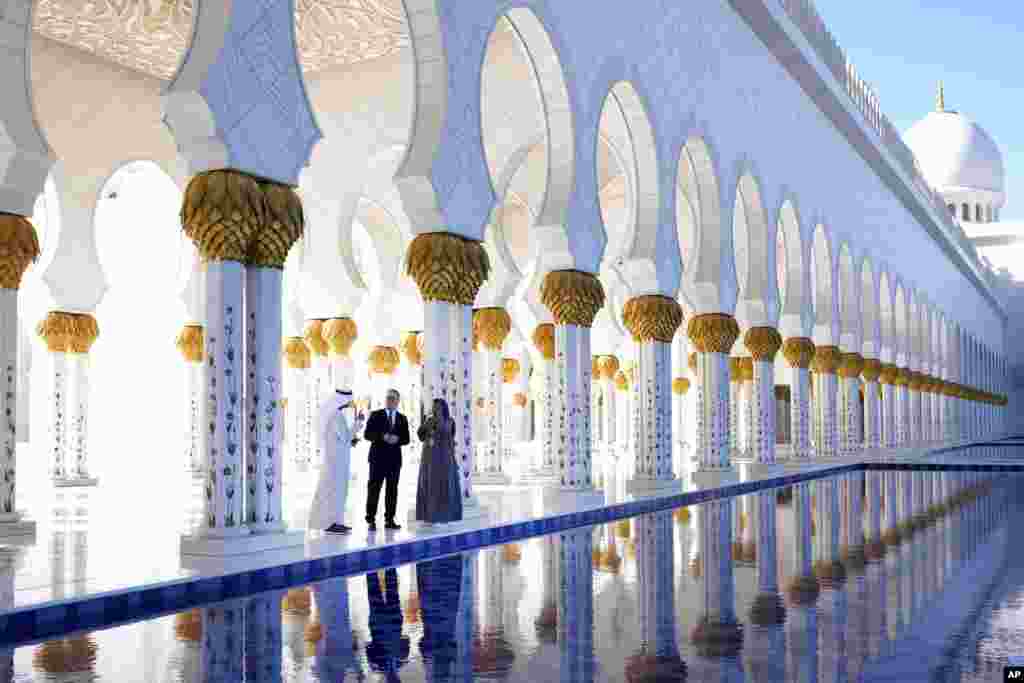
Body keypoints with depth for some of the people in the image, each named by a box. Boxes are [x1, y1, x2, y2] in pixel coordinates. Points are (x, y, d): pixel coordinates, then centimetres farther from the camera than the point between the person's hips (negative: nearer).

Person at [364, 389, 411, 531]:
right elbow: (367, 434, -3)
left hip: (394, 459, 3)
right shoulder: (375, 415, 5)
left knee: (392, 489, 4)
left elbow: (406, 439, 9)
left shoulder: (402, 419, 13)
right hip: (378, 457, -3)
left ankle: (389, 520, 10)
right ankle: (371, 520, -3)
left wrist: (397, 439, -13)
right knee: (374, 488, -6)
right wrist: (382, 437, -18)